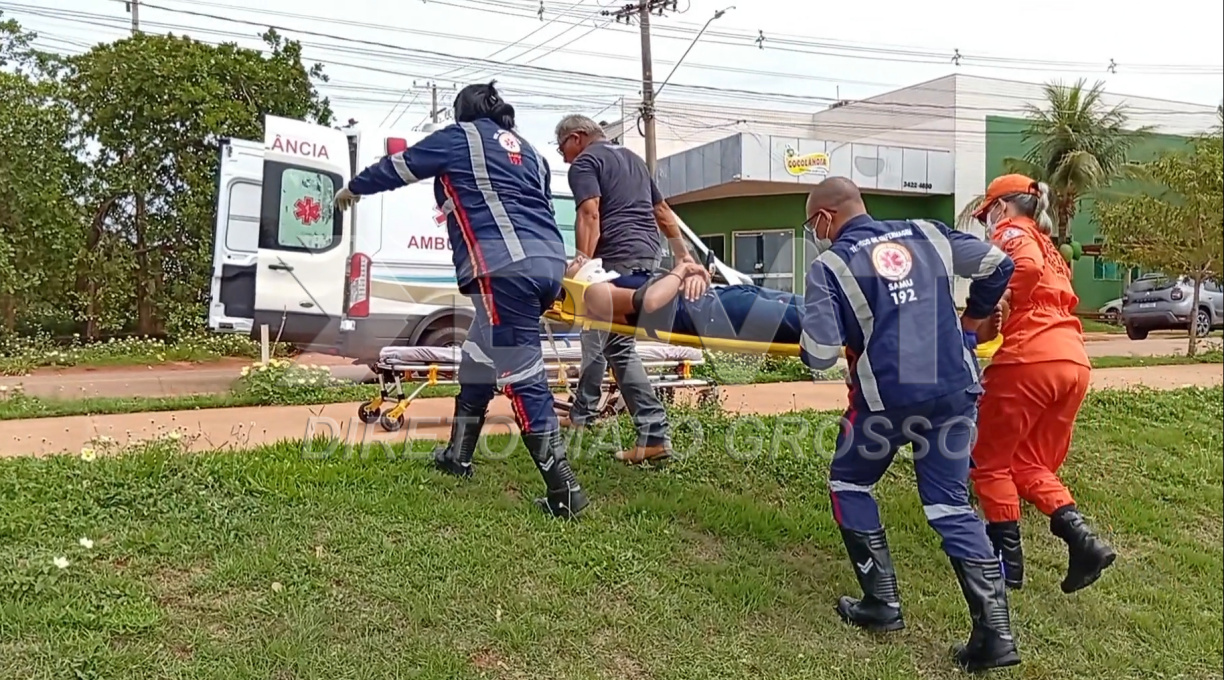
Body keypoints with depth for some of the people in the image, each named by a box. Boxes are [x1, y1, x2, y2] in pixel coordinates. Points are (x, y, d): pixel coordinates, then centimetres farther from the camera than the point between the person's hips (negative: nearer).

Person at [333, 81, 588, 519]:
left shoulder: (460, 137, 10)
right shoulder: (527, 151, 28)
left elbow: (398, 167, 19)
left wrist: (355, 188, 38)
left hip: (504, 266, -8)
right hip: (548, 262, 8)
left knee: (521, 376, -9)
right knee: (479, 358, 22)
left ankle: (563, 490, -11)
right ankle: (458, 456, 33)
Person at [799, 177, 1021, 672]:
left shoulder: (830, 266, -4)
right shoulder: (926, 235, 11)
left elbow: (820, 355, -12)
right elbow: (997, 264, 16)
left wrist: (814, 332, 12)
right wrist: (973, 318, 31)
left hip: (886, 398, -4)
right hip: (955, 392, 5)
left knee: (849, 484, 20)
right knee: (951, 505, 11)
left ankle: (882, 604, 21)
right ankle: (995, 632, 6)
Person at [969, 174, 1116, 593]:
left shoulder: (1010, 232, 4)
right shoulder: (1047, 246, 29)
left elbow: (1027, 267, -19)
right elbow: (1060, 301, 20)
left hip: (1029, 358, -8)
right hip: (1074, 361, 8)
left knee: (991, 461, 7)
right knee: (1030, 465, 18)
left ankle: (1009, 561, 9)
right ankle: (1083, 541, 1)